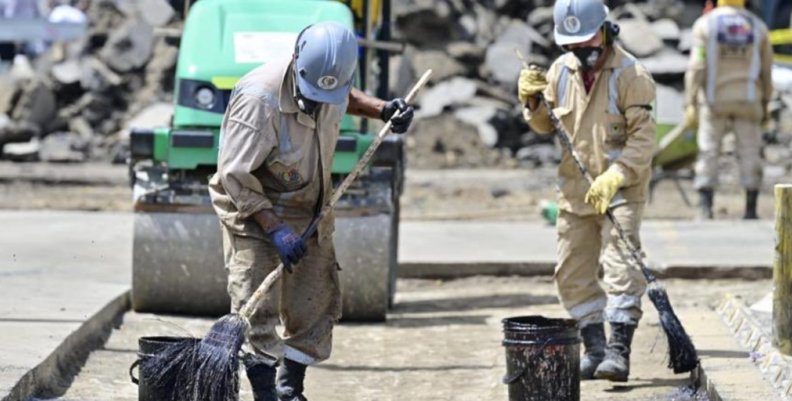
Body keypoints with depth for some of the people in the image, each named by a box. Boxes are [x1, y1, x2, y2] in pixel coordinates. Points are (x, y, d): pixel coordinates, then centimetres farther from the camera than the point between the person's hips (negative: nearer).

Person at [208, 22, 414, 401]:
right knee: (257, 306, -14)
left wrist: (382, 109, 1)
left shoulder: (328, 78, -10)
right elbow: (235, 176, -27)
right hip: (254, 209, -7)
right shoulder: (259, 99, -31)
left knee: (317, 303, 8)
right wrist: (274, 228, -30)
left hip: (311, 210, 7)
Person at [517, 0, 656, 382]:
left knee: (620, 267, -16)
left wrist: (614, 177, -28)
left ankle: (618, 350, -17)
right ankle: (595, 346, 16)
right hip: (574, 190, 6)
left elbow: (643, 137, -16)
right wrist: (533, 103, -5)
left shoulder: (630, 74, -12)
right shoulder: (561, 70, 5)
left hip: (620, 190, -6)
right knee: (571, 273, 7)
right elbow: (548, 126, 16)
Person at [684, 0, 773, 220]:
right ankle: (751, 208, 4)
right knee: (750, 153, 6)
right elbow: (766, 70, 6)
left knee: (709, 153, 3)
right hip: (748, 100, 1)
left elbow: (697, 66, -12)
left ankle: (705, 207, -7)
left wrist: (690, 103, -11)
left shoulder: (705, 24, -5)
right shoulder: (757, 26, 2)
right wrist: (765, 104, 16)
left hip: (715, 101, -1)